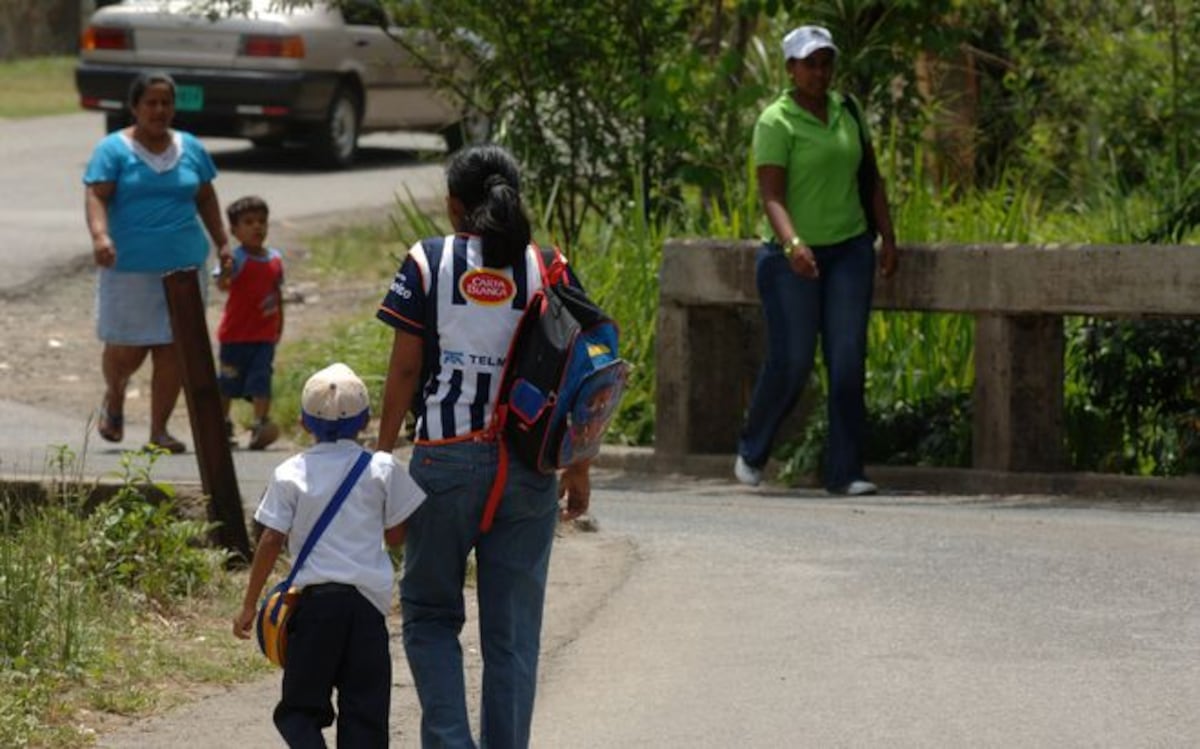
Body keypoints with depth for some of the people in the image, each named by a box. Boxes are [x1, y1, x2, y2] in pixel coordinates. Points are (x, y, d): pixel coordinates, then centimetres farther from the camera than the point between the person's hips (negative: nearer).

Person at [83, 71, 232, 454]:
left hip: (184, 264, 4)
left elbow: (206, 198, 21)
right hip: (130, 267, -4)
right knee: (127, 348, -2)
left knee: (173, 348, 0)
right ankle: (113, 401, 30)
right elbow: (96, 195, -13)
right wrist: (100, 235, -29)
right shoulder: (114, 149, -2)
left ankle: (159, 430, 7)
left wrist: (222, 243, 17)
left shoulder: (190, 149, 12)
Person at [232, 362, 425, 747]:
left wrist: (249, 605, 6)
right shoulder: (382, 469, 2)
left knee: (300, 705, 7)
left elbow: (271, 543, -2)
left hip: (312, 598, -1)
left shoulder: (290, 474, 0)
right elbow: (396, 535, 10)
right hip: (368, 599, 1)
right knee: (364, 708, 5)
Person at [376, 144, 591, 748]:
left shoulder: (428, 264, -2)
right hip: (529, 467, 1)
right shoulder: (548, 271, 2)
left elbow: (404, 370, -3)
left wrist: (383, 456, 4)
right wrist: (578, 468, 11)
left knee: (430, 614, 12)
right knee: (513, 631, 7)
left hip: (447, 461, -1)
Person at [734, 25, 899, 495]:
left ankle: (843, 473, 0)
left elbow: (870, 178, 16)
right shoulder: (776, 122, -10)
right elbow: (771, 195, -19)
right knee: (790, 364, -2)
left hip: (850, 250, 5)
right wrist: (792, 244, -34)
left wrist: (887, 236, 10)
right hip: (794, 259, -5)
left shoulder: (846, 111, 8)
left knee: (848, 362, -2)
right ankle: (752, 452, 23)